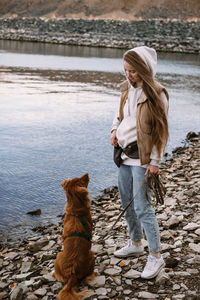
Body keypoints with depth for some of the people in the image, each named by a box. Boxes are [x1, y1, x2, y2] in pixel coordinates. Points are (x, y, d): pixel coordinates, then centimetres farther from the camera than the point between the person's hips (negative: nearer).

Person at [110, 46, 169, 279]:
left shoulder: (156, 94, -14)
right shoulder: (128, 89, 7)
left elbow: (161, 131, -13)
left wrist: (155, 161, -15)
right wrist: (115, 129, 2)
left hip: (142, 157, -8)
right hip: (125, 153, 8)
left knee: (142, 207, -8)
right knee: (126, 202, 16)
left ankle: (156, 256, 4)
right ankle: (136, 244, 34)